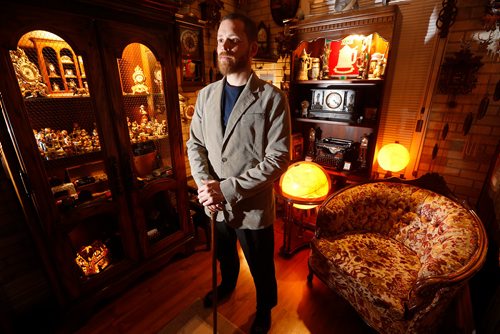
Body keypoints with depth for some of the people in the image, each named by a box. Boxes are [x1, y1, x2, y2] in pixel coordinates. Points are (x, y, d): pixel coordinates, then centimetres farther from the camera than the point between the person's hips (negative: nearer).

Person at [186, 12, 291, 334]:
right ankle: (227, 284, 64)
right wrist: (204, 184, -13)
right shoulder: (206, 94, 2)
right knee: (224, 254, 31)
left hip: (253, 206, -4)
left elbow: (278, 158, -18)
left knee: (261, 268, 20)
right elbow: (195, 143, 4)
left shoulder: (273, 98, -14)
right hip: (215, 203, 5)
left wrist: (228, 188, -22)